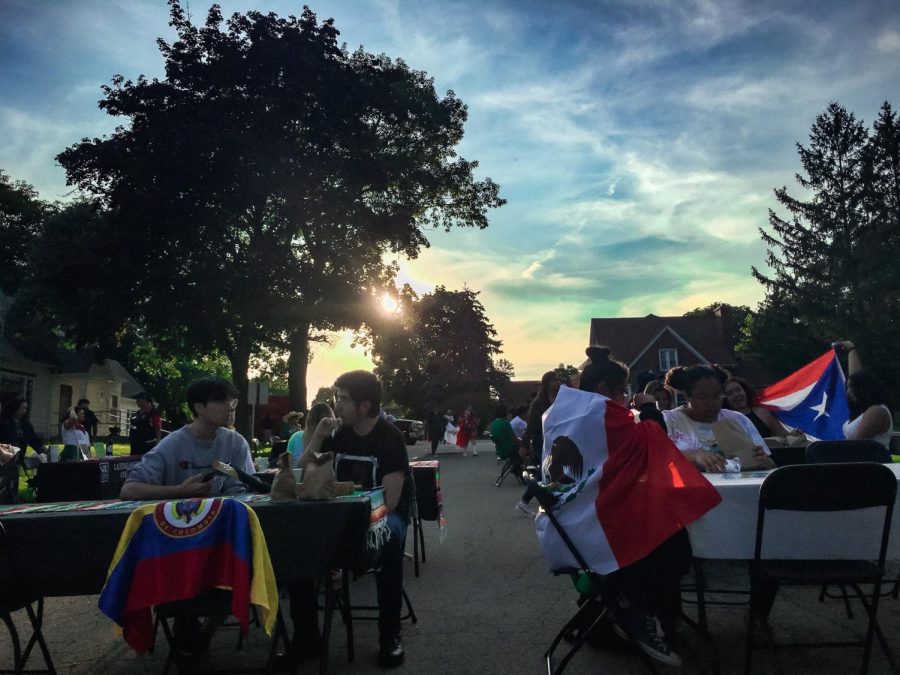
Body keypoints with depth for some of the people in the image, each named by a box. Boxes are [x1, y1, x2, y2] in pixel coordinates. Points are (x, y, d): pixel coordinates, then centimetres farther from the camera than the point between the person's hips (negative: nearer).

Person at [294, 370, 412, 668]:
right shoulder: (340, 433, 2)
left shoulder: (390, 437, -17)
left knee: (388, 538, -39)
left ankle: (390, 636, -21)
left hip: (384, 515, -5)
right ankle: (306, 635, -8)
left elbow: (389, 501, -24)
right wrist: (317, 439, -14)